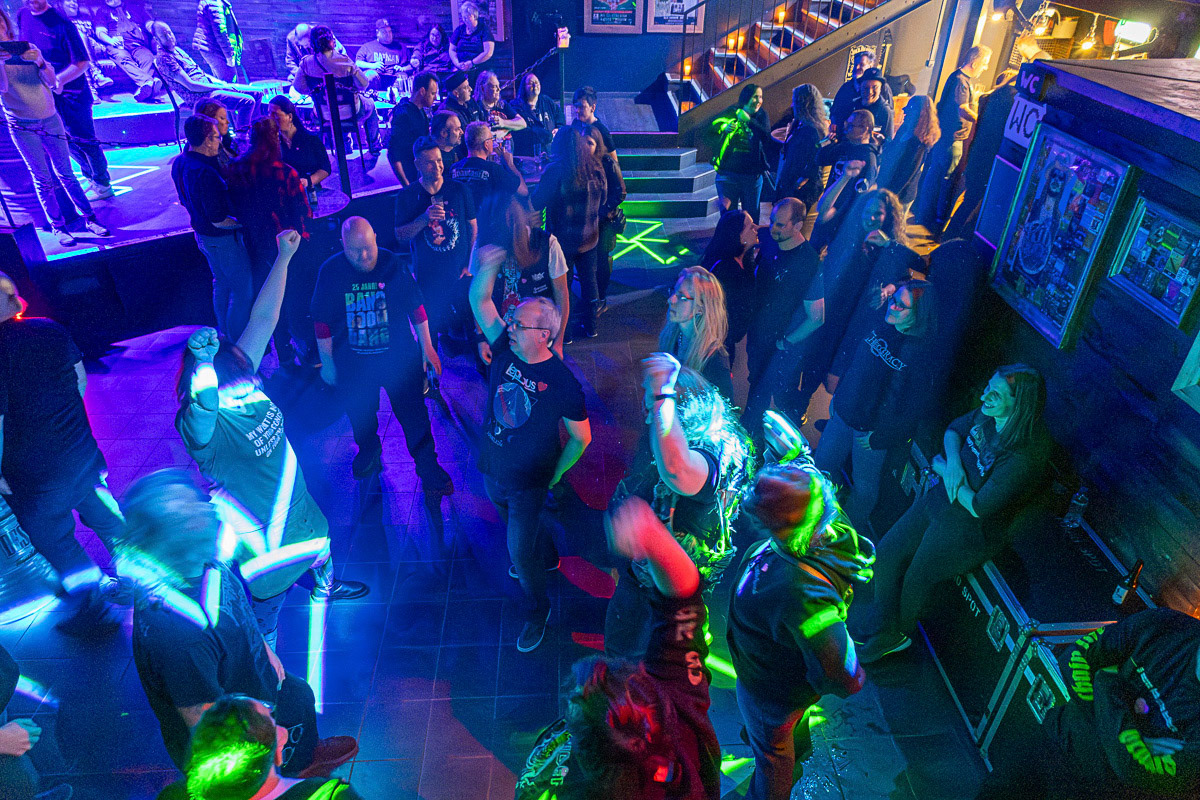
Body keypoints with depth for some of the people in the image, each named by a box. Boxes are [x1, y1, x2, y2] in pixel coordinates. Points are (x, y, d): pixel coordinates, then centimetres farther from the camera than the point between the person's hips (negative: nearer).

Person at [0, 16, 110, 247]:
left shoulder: (28, 49, 4)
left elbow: (50, 80, -4)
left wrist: (40, 61, -24)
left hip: (50, 118, 2)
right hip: (23, 127, -2)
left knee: (66, 173, 4)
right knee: (43, 179, 0)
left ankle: (89, 219, 10)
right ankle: (57, 227, 6)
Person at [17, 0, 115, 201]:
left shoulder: (61, 23, -16)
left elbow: (82, 63, -18)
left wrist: (58, 80, -28)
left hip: (72, 93, -7)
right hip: (46, 95, 7)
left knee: (84, 141, -1)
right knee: (67, 141, 15)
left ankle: (103, 185, 10)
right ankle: (90, 177, 30)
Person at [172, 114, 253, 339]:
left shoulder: (179, 163, 0)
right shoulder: (206, 173, -30)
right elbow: (219, 220, -28)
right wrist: (244, 222, -13)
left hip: (202, 233, 10)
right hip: (223, 238, -10)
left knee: (222, 283, 25)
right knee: (244, 290, 1)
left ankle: (224, 334, 39)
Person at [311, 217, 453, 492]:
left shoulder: (392, 264, -11)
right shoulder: (330, 271, -10)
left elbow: (415, 305, -1)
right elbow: (322, 321, -2)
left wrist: (427, 347, 2)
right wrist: (327, 363, 3)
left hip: (399, 358, -1)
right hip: (353, 364, 2)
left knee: (414, 417, 4)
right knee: (361, 417, 20)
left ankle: (429, 470, 20)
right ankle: (368, 452, 50)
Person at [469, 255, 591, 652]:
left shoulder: (562, 383, -25)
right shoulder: (506, 348, -12)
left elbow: (581, 438, -15)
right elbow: (479, 300, -15)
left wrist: (554, 477, -9)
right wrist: (486, 268, -34)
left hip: (529, 483, -6)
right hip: (492, 471, 6)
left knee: (519, 551, 2)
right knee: (519, 528, 28)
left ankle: (537, 609, 29)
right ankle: (546, 558, 59)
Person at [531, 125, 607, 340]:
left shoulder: (555, 171, -20)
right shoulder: (595, 168, -3)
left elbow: (536, 202, -16)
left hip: (563, 237, -5)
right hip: (589, 236, 5)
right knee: (588, 279, 18)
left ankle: (564, 331, 21)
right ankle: (590, 325, 31)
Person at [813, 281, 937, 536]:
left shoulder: (923, 355, -25)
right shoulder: (881, 327, -5)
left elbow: (916, 409, -21)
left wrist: (880, 436, -16)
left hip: (872, 429, -7)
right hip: (843, 413, 7)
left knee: (863, 484, 14)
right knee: (822, 464, 20)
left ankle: (854, 528, 41)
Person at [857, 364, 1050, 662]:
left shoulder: (1023, 454, -31)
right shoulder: (989, 414, -9)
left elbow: (978, 508, -27)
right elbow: (954, 429, 12)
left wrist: (942, 468, -14)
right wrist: (954, 462, -10)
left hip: (970, 530, -7)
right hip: (943, 497, 8)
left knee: (916, 579, 4)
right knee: (886, 553, 3)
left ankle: (899, 632, 35)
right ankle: (885, 633, 16)